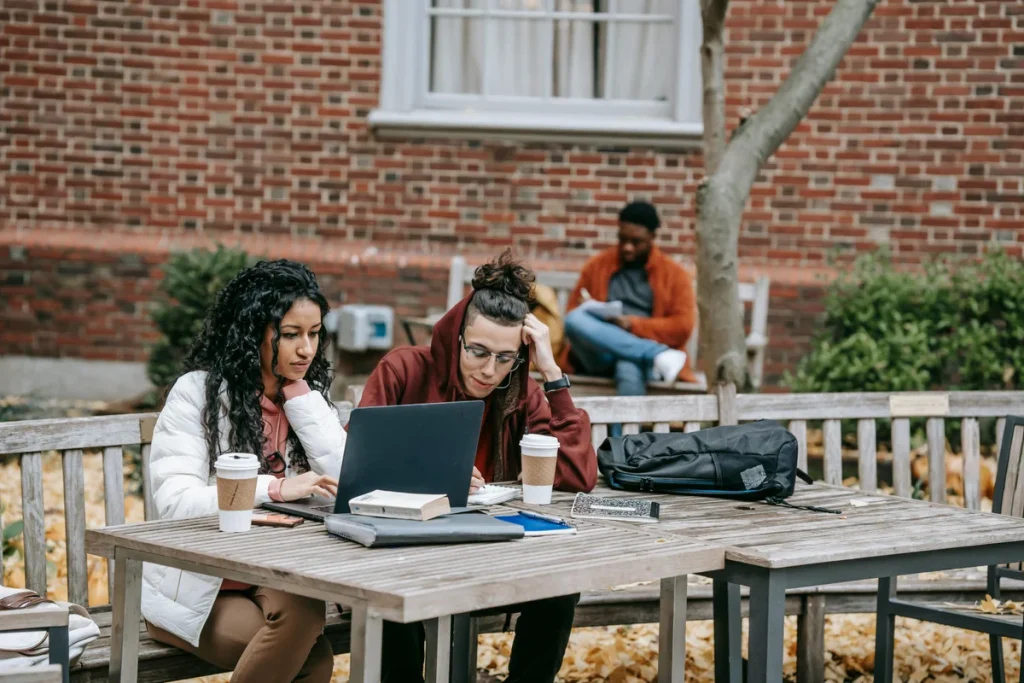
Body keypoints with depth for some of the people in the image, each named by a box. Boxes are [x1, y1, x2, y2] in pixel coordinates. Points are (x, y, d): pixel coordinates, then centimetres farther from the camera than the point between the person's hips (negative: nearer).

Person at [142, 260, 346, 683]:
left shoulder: (309, 396, 8)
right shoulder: (198, 391, -8)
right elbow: (175, 500, -20)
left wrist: (297, 394, -8)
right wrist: (275, 488, -32)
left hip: (276, 579, 4)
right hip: (195, 588, -4)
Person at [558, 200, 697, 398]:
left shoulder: (674, 274, 11)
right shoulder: (597, 266, 17)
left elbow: (682, 327, 1)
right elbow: (572, 312, 17)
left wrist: (631, 324, -11)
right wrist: (587, 313, -8)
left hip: (643, 357, -3)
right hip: (601, 357, 3)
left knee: (628, 368, -42)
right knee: (575, 319, -32)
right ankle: (659, 355, -36)